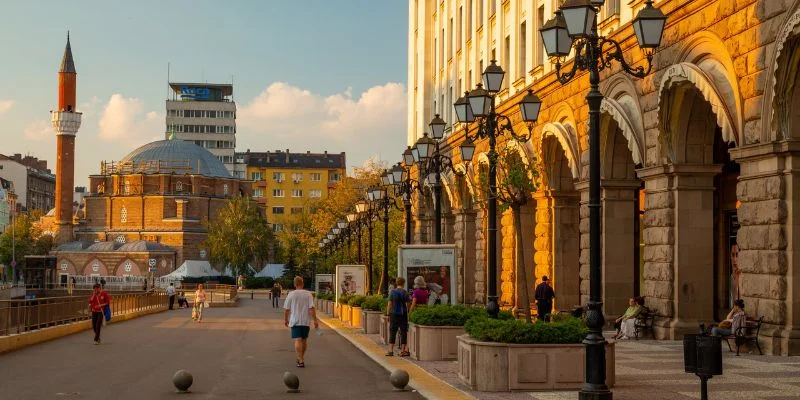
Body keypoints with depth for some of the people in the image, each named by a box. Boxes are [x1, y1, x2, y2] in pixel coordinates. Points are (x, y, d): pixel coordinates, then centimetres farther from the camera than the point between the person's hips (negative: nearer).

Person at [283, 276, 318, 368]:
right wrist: (315, 320, -6)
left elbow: (286, 309, 1)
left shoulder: (291, 294, -2)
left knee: (298, 340, -7)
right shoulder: (308, 294, -2)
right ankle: (301, 358, 31)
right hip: (306, 321, 2)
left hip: (295, 321, -2)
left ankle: (301, 361, -17)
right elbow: (311, 308, -9)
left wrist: (285, 319, 15)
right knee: (304, 340, 17)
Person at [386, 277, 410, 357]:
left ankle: (390, 350, 2)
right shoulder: (405, 293, -2)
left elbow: (389, 304, -4)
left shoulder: (392, 292, -3)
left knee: (392, 332, 5)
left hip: (394, 314, 0)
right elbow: (407, 305, -1)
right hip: (403, 314, 0)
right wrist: (408, 314, 10)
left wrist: (388, 314, 2)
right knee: (403, 332, 6)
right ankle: (403, 351, 6)